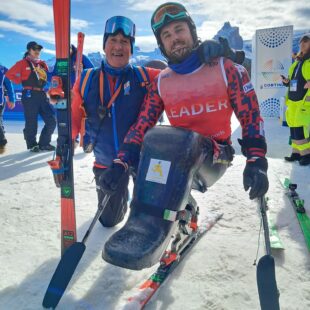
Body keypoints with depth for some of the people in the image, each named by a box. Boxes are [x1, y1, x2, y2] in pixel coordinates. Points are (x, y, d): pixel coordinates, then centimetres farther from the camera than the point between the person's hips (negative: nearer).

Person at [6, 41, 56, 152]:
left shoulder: (43, 64, 18)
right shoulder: (23, 63, 4)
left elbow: (48, 79, 23)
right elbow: (9, 74, 2)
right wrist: (21, 81, -2)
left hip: (42, 95, 5)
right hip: (29, 95, -5)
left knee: (51, 121, 1)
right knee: (31, 122, 0)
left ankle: (44, 143, 14)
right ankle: (32, 145, 15)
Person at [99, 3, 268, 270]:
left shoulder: (225, 68, 0)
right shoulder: (161, 82, 7)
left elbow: (250, 115, -3)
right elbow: (141, 125, 1)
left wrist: (256, 161, -15)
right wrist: (120, 163, -12)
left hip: (216, 157, -4)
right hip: (177, 162, 4)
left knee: (177, 140, -33)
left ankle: (155, 225, -36)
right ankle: (184, 214, -6)